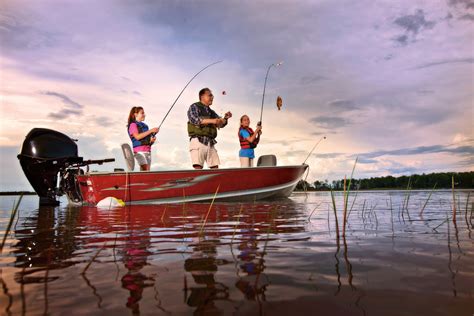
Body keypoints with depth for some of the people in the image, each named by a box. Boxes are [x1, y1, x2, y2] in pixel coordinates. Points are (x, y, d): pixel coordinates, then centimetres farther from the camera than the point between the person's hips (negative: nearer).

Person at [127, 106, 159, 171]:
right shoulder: (133, 125, 0)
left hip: (148, 150, 7)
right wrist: (151, 130, -15)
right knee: (145, 170, -18)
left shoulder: (144, 125, 20)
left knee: (147, 171, 1)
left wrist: (152, 140, 0)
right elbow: (137, 136, -16)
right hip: (140, 151, -7)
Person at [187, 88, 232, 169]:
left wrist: (225, 118, -5)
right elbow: (194, 119, -9)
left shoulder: (211, 112, 25)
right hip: (198, 140, -6)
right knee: (198, 167, -14)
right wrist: (211, 121, -17)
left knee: (215, 167, 0)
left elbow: (221, 123, 17)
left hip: (210, 143, 6)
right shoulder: (194, 107, 8)